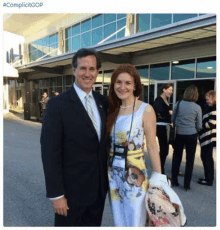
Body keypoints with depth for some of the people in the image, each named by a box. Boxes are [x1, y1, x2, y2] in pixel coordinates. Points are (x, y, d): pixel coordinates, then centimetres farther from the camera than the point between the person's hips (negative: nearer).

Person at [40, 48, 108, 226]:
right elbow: (50, 152, -16)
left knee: (94, 225, 22)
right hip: (72, 189, -5)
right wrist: (56, 194, -15)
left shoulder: (103, 101, 2)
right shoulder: (58, 104, -15)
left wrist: (107, 176, 8)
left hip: (99, 186, 5)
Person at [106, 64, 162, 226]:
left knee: (135, 221, 11)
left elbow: (152, 146, -10)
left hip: (134, 173, -5)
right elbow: (108, 141, 8)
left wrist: (159, 177, -8)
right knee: (118, 219, 20)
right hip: (113, 172, 5)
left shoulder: (145, 110, -12)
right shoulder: (111, 109, 3)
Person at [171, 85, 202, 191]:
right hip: (191, 135, -2)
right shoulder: (197, 107, -8)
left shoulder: (178, 104, -4)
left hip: (179, 134, 2)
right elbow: (199, 126, -1)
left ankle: (174, 181, 24)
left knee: (176, 158, 14)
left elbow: (172, 119, 4)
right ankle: (187, 184, 18)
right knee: (190, 160, 10)